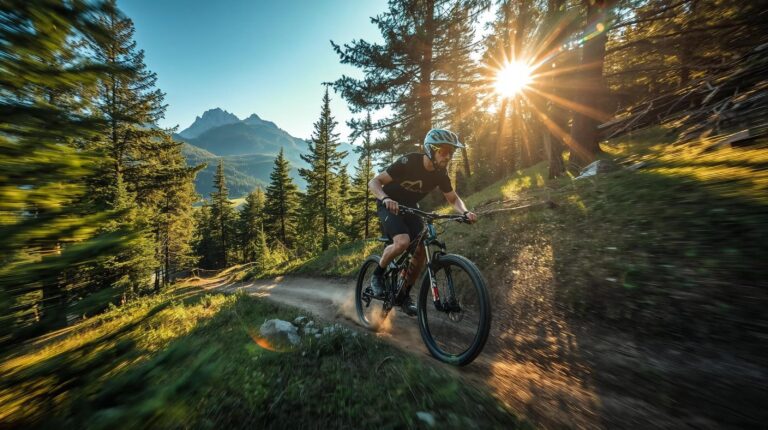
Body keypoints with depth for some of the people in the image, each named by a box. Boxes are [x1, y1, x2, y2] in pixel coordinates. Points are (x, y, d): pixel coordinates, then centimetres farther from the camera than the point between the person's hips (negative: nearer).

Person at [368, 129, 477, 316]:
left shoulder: (440, 174, -10)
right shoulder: (408, 162, -26)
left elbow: (453, 198, 3)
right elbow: (373, 182, -26)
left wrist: (464, 212, -19)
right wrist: (386, 198, -47)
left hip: (409, 208, 6)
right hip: (390, 206, -5)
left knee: (421, 251, -8)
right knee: (402, 242, -31)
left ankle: (404, 295, 11)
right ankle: (377, 275, -3)